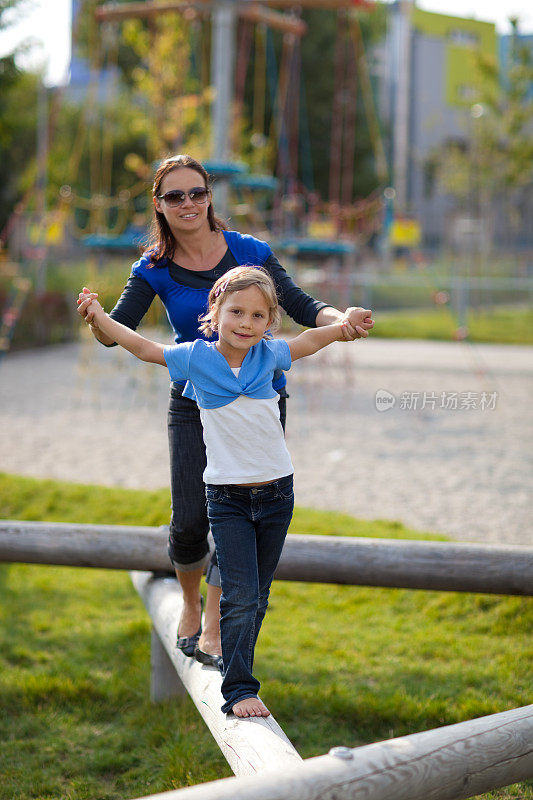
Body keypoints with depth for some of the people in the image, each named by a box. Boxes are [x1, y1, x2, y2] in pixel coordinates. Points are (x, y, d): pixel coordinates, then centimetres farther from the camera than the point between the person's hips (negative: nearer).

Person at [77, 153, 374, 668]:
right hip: (194, 406, 0)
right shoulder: (155, 269, -3)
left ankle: (213, 628, 14)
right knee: (189, 521, -5)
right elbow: (118, 331, -13)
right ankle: (190, 602, 28)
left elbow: (299, 305, -6)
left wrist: (339, 320, -27)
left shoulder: (249, 251, -5)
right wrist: (93, 317, -37)